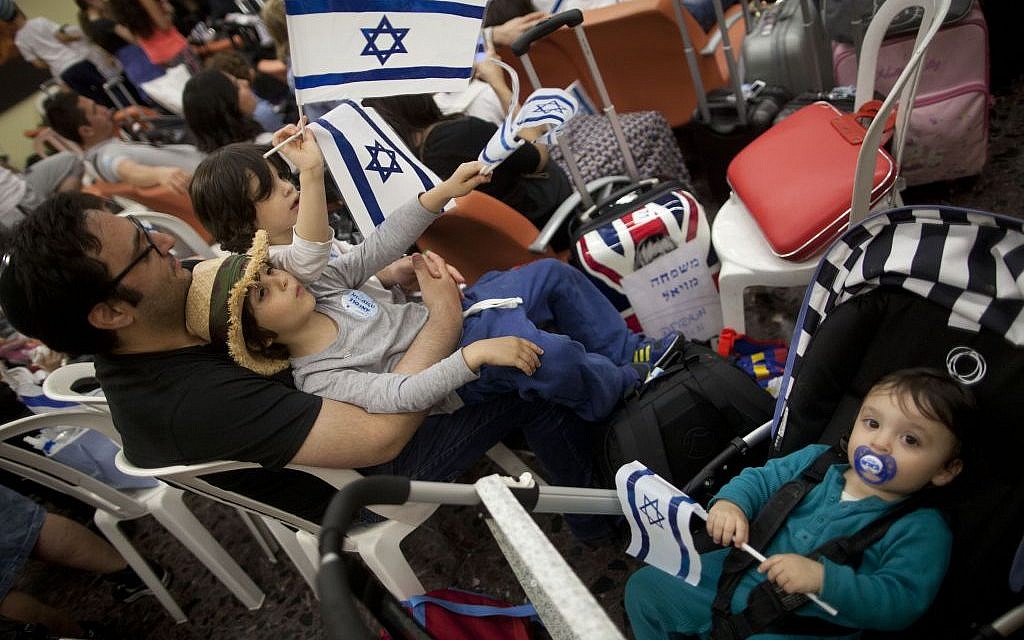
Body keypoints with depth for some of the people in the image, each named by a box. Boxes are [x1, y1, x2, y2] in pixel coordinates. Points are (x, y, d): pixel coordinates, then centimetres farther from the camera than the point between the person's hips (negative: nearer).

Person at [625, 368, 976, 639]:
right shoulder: (816, 460, 2)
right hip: (740, 573, 5)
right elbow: (761, 479, 8)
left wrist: (822, 578, -33)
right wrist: (730, 502, -14)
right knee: (646, 585, 4)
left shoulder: (924, 530, -11)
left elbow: (902, 603, -20)